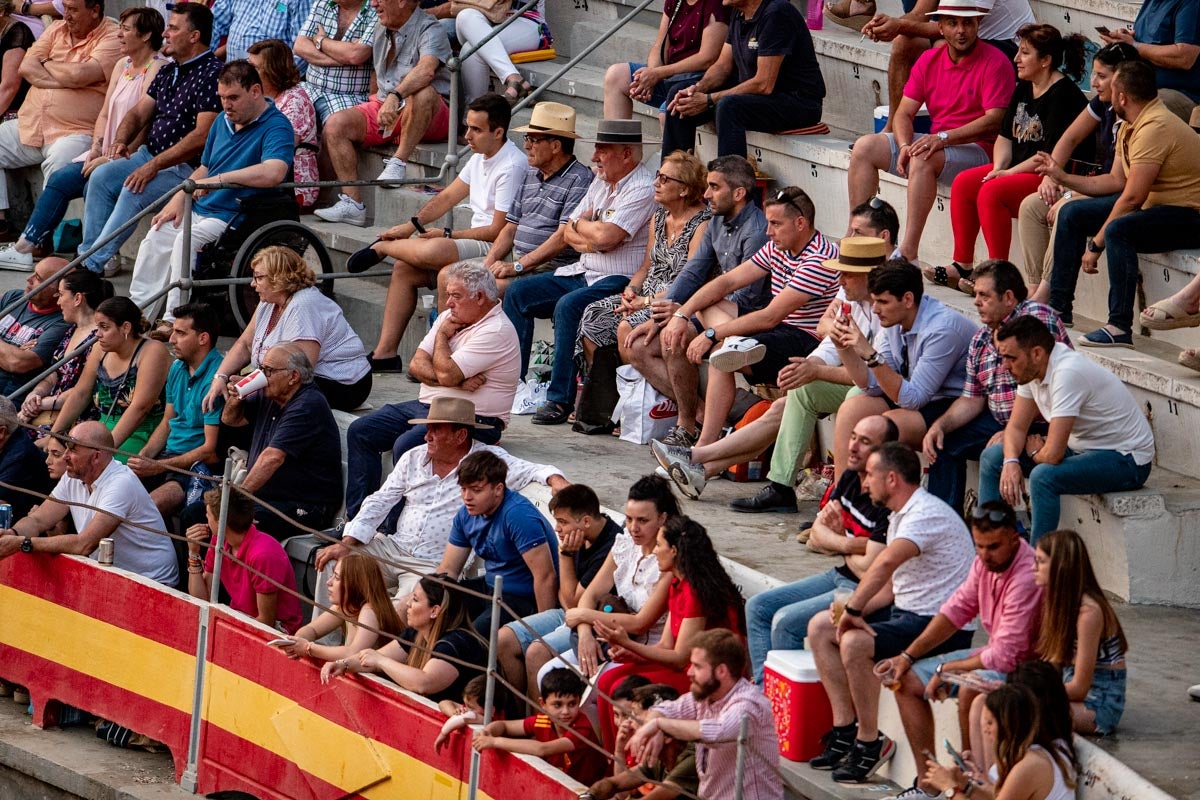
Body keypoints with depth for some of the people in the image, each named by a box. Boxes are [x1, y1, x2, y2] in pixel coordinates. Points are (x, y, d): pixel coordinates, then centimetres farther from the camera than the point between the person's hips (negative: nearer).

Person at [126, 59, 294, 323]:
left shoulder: (276, 127, -15)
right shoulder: (223, 121, 14)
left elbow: (273, 173, -34)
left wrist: (218, 180, -31)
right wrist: (179, 199, 7)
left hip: (236, 217, -9)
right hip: (201, 209, 9)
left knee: (187, 240, -28)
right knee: (156, 236, -2)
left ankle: (174, 321, -22)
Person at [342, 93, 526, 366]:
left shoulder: (512, 167, -18)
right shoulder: (480, 158, 12)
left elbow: (497, 231, -19)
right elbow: (448, 196, 18)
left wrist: (447, 235, -10)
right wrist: (411, 226, 7)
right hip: (475, 242, 10)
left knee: (429, 251, -32)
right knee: (404, 269, -1)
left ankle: (382, 247, 2)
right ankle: (385, 353, -2)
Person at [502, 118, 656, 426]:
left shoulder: (642, 189, -15)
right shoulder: (601, 183, 15)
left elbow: (605, 236, -26)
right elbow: (566, 233, 16)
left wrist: (580, 225, -4)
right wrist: (588, 240, -6)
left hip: (618, 282, -10)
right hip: (582, 273, 10)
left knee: (568, 306, -33)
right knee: (517, 294, 4)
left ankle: (560, 398, -28)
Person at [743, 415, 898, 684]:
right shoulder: (849, 479, 4)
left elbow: (870, 570, -25)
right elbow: (816, 538, 6)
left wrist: (837, 544, -5)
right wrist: (849, 544, -16)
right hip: (840, 578, 10)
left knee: (786, 621, -22)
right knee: (758, 607, 7)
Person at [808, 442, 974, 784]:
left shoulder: (926, 514, -19)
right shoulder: (902, 515, 14)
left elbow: (885, 564, -35)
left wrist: (853, 610, -28)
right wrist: (856, 610, -1)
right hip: (909, 614, 11)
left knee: (854, 643, -30)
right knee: (820, 627, 8)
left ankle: (870, 743, -16)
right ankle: (845, 729, 5)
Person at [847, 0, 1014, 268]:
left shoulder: (994, 62, -10)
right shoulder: (929, 60, 9)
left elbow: (994, 121, -19)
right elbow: (904, 113, 6)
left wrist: (943, 138, -28)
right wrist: (905, 146, -16)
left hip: (977, 150, -7)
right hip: (936, 144, 7)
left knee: (923, 159, -36)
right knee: (864, 147, -5)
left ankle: (909, 253, -39)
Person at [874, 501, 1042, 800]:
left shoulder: (1026, 578, -30)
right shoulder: (985, 561, -3)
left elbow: (1006, 656, -29)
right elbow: (958, 608, 9)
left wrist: (946, 671, -16)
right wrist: (908, 656, 3)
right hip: (995, 653, 10)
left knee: (969, 689, -38)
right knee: (907, 680, 6)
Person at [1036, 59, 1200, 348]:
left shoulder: (1154, 128, -24)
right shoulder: (1130, 126, 8)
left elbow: (1132, 197, -26)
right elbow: (1116, 182, 14)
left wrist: (1096, 245, -20)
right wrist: (1062, 177, 16)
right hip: (1152, 203, 11)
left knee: (1118, 230, -37)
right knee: (1072, 214, 11)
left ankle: (1120, 327, -33)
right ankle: (1058, 305, 18)